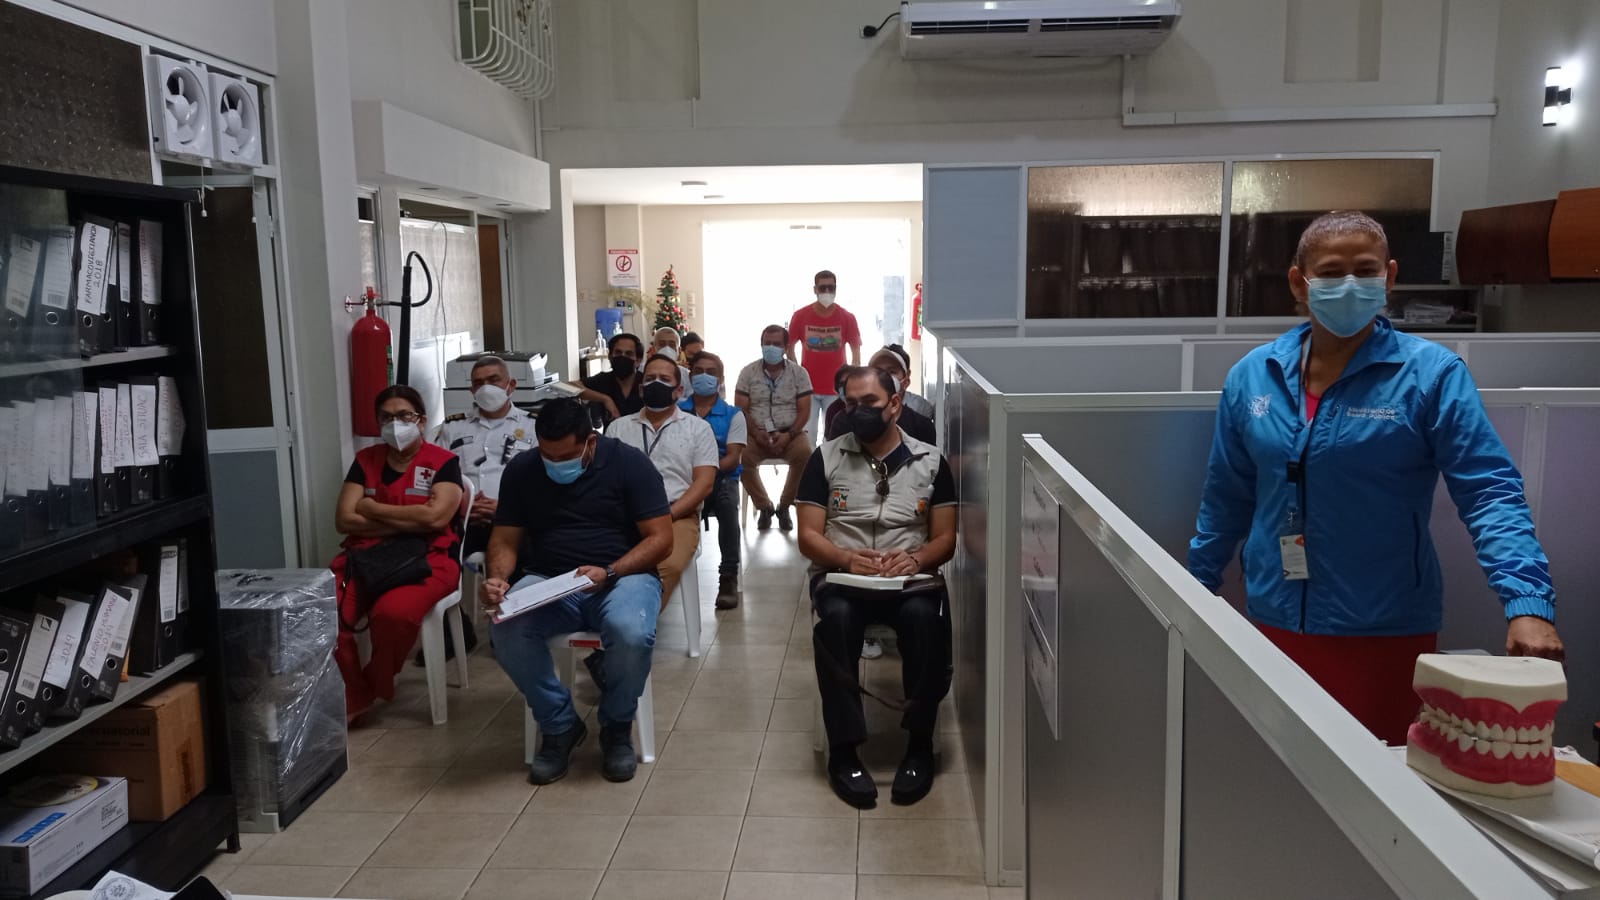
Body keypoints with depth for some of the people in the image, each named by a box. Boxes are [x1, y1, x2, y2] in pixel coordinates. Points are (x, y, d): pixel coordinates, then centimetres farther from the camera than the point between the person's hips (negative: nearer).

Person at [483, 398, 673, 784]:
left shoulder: (628, 463, -6)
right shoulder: (521, 470, 4)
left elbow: (660, 538, -8)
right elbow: (505, 540, 6)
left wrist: (609, 573, -22)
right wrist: (499, 578, -16)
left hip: (623, 576, -2)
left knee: (632, 633, -36)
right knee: (506, 632, -29)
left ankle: (616, 727, -3)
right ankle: (560, 725, -4)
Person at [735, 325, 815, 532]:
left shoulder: (799, 372, 4)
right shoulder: (748, 372, 5)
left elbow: (804, 411, -1)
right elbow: (741, 409, 0)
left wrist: (788, 435, -17)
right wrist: (757, 434, -16)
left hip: (790, 433, 0)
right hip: (757, 434, 0)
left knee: (805, 454, -32)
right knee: (743, 457, -30)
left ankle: (784, 506, -8)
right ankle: (764, 507, -6)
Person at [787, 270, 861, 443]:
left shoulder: (847, 318, -6)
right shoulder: (800, 316, -5)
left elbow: (856, 354, 0)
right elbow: (789, 347, 7)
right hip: (807, 387, 0)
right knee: (807, 434, 2)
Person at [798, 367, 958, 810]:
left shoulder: (930, 461, 8)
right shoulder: (826, 458, 7)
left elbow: (945, 539, 7)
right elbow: (808, 536, 3)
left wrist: (916, 559, -15)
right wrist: (848, 559, -17)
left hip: (911, 579, 0)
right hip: (841, 575, 0)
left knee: (926, 618, -34)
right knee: (836, 619, -35)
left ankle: (919, 744, -18)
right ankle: (843, 748, -23)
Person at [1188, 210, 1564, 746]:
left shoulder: (1431, 374, -9)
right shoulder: (1253, 375, 2)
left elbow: (1490, 494, -12)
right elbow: (1227, 501, 9)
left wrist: (1528, 604, -25)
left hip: (1388, 635, -3)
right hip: (1275, 624, 3)